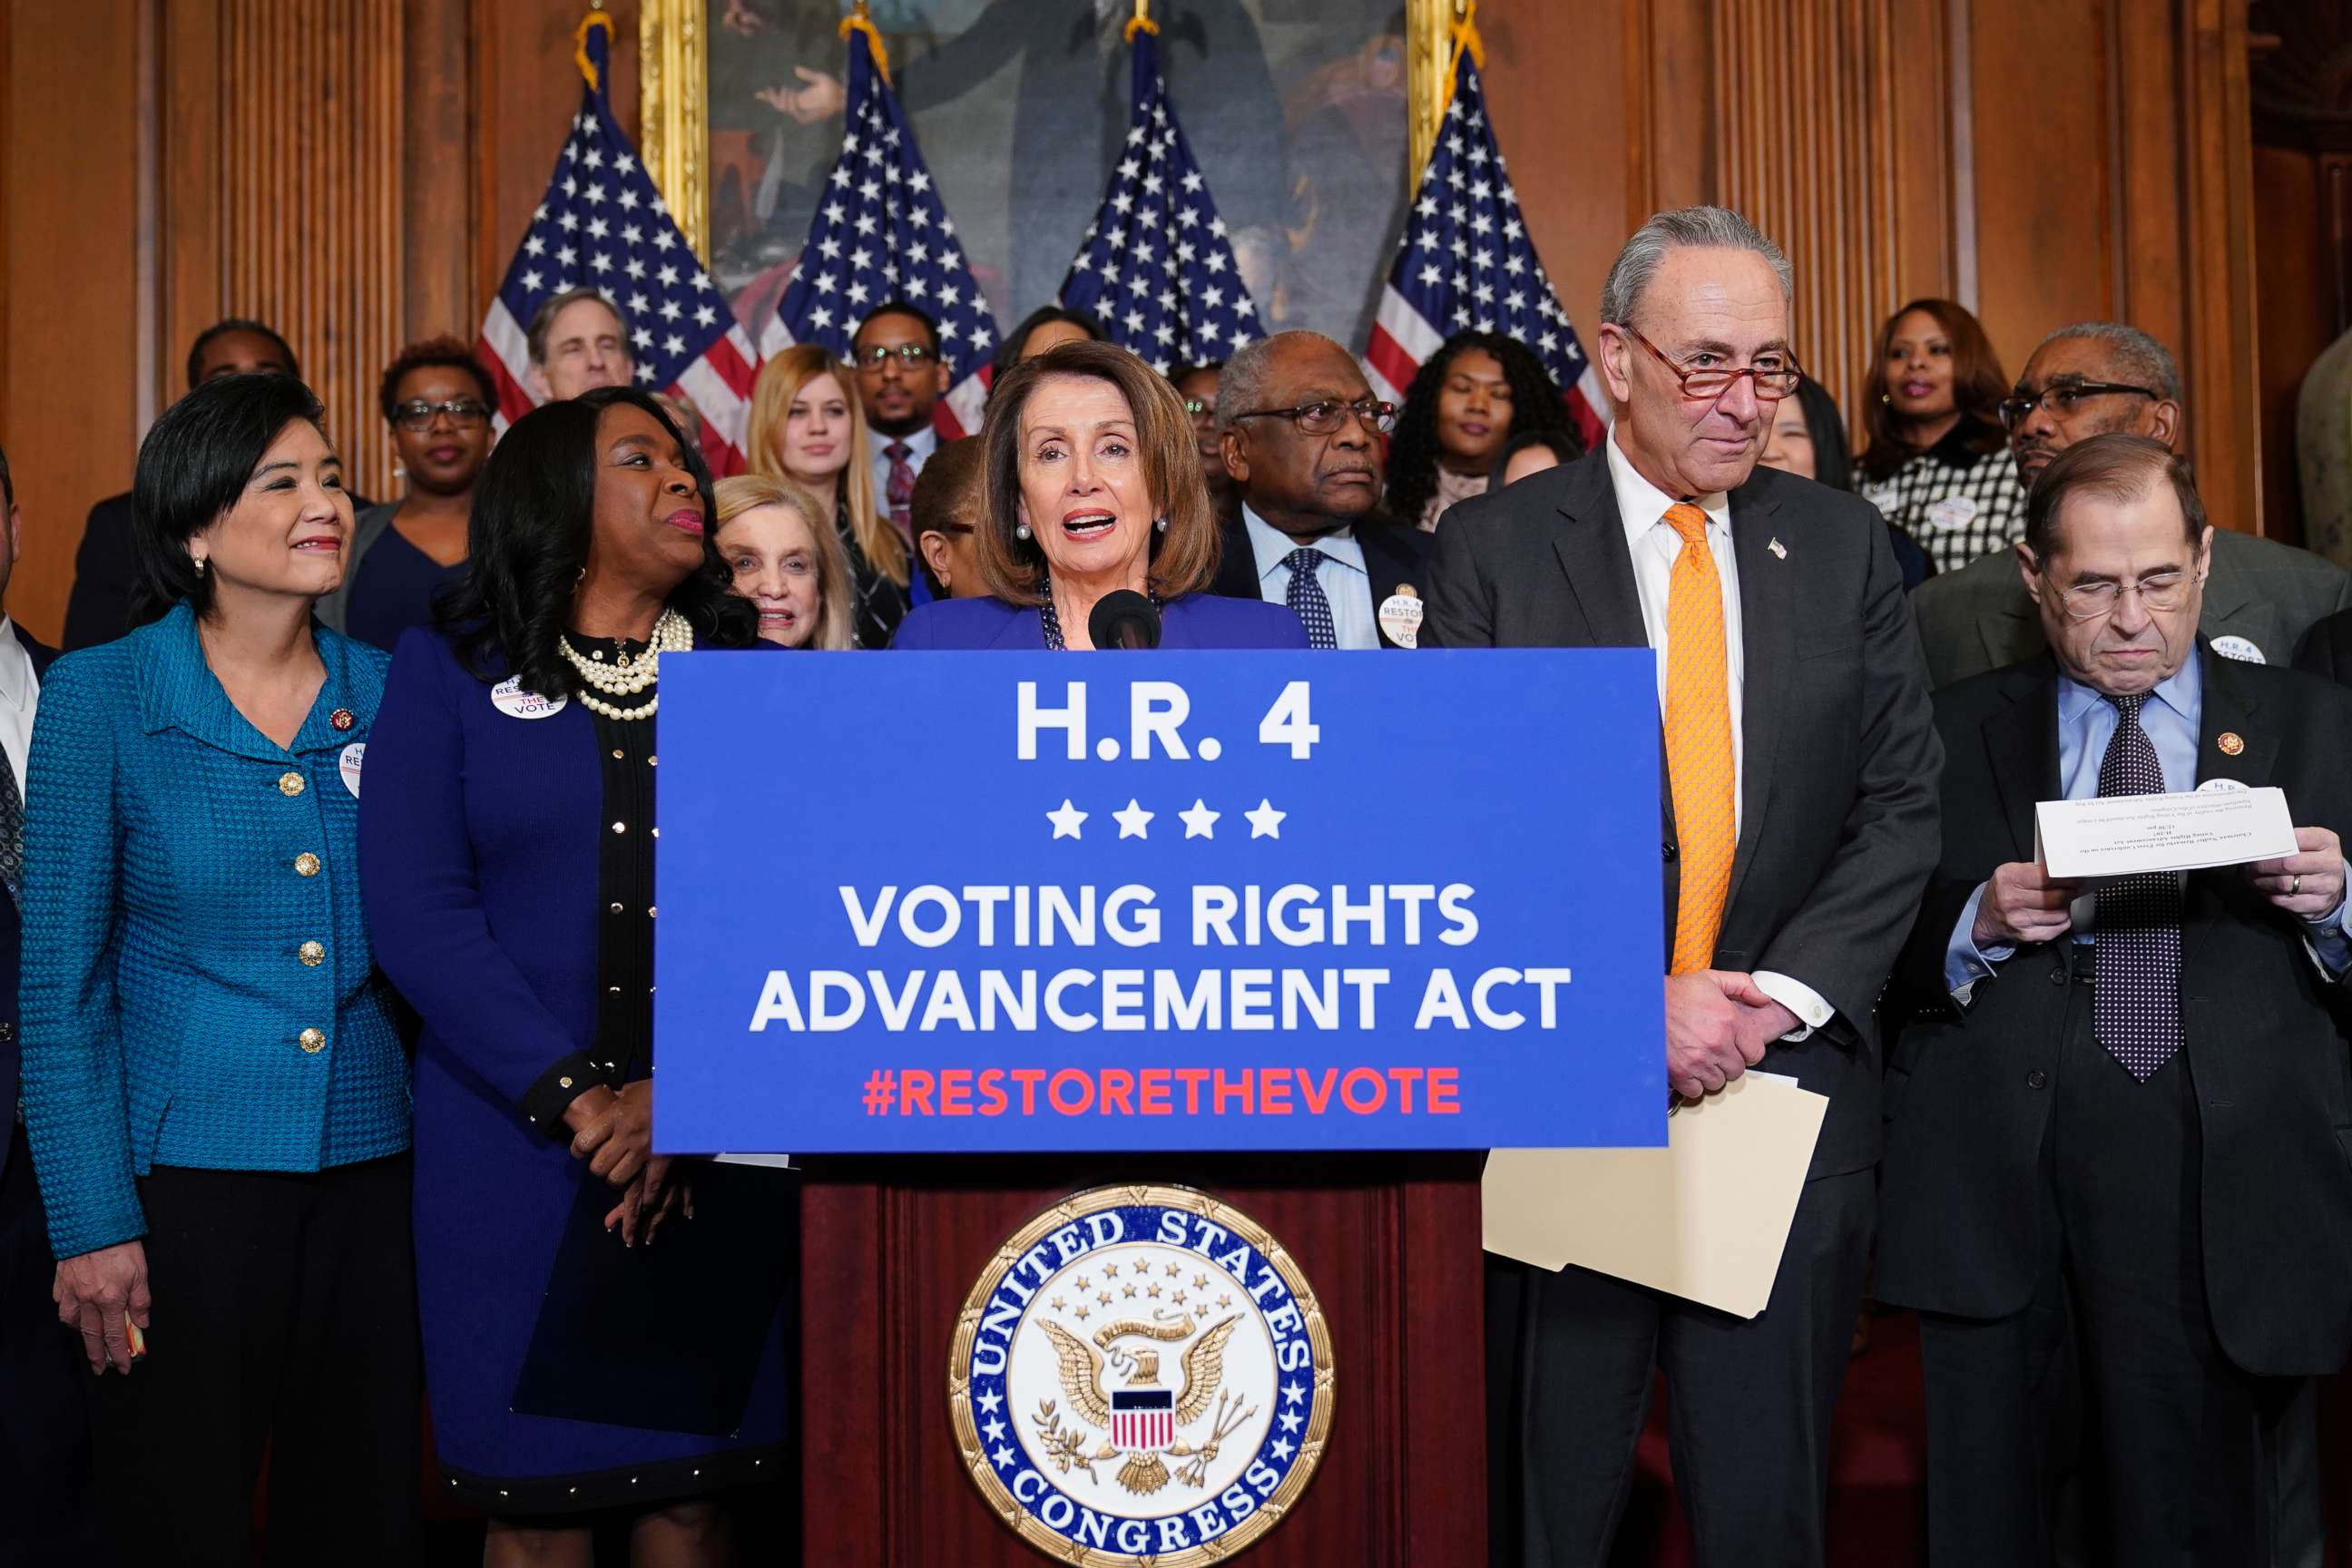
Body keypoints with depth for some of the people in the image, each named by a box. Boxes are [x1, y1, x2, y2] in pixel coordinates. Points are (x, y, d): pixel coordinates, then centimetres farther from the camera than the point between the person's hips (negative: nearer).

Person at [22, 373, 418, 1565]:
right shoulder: (101, 695, -5)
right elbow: (58, 975, -4)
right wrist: (91, 1221, -9)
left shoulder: (388, 693, 4)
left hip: (370, 1166, 3)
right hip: (181, 1169, -3)